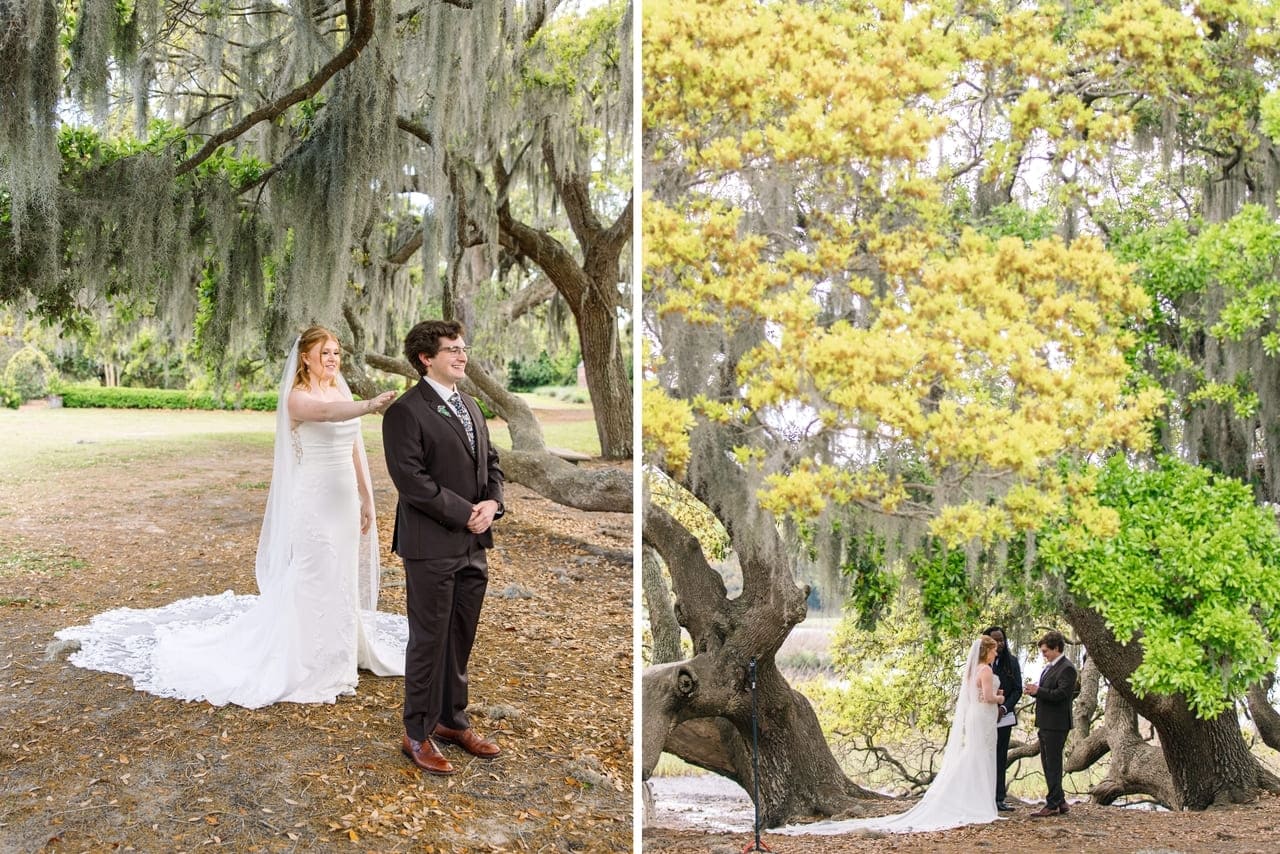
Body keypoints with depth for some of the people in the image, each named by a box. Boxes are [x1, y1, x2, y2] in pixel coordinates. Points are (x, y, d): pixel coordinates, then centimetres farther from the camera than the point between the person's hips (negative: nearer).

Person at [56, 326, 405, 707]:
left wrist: (366, 498, 12)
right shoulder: (296, 398, -12)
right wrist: (370, 406, -53)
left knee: (342, 578, 15)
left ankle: (339, 652, 29)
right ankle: (307, 665, 8)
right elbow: (324, 412, -36)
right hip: (313, 501, -7)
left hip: (345, 500, 7)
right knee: (312, 579, -3)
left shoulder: (343, 393, 11)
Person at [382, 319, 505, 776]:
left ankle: (453, 720, 28)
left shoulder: (470, 406, 15)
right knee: (429, 641, 1)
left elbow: (490, 461, 17)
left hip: (473, 543, 7)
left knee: (461, 638, 15)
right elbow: (411, 479, -17)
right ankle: (418, 734, 14)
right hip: (432, 546, -7)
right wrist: (464, 513, -16)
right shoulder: (405, 411, -11)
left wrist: (492, 503, -3)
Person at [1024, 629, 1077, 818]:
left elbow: (1061, 694, -22)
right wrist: (1034, 690, 3)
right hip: (1045, 723, 10)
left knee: (1053, 764, -5)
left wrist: (1038, 691, -19)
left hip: (1056, 724, -10)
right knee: (1048, 764, 15)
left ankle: (1053, 804, 0)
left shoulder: (1067, 668, -14)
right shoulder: (1049, 668, 17)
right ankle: (1060, 802, 23)